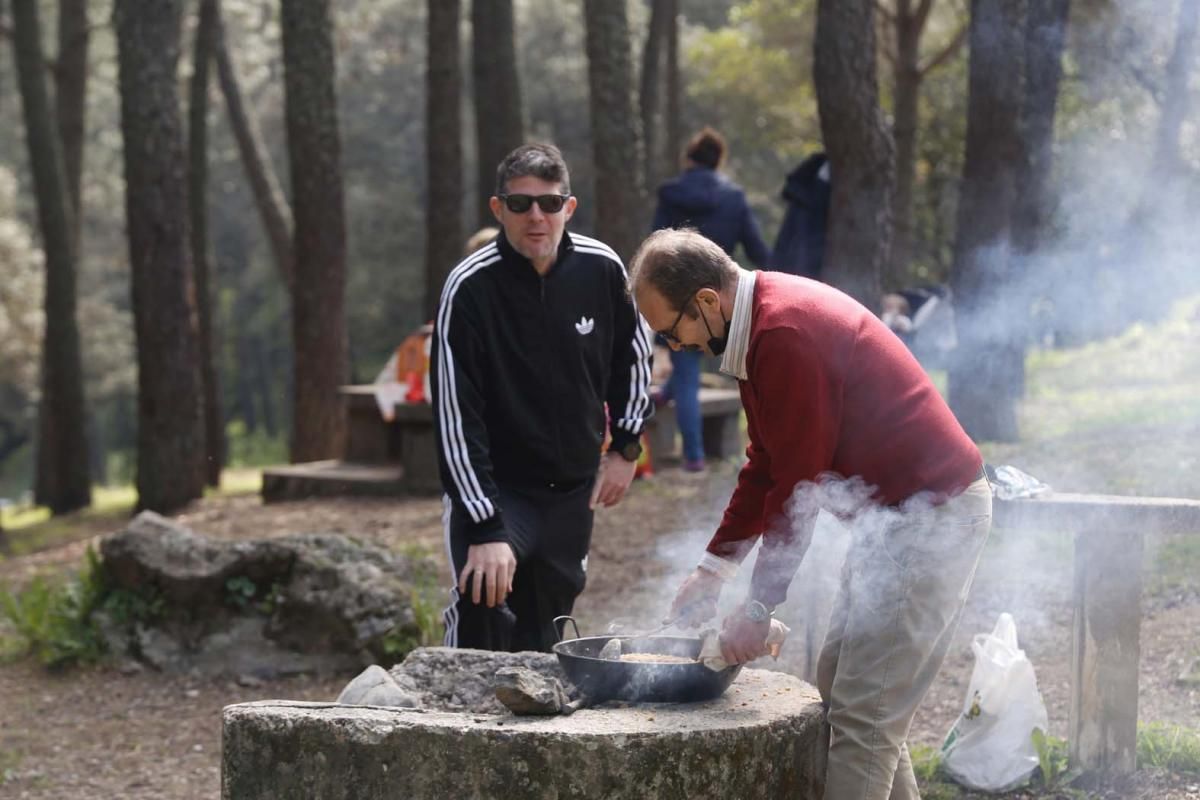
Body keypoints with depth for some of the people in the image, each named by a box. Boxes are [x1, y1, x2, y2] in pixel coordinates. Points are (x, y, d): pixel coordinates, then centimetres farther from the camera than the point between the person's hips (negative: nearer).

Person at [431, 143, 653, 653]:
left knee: (544, 639, 13)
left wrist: (626, 447, 9)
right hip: (493, 489, -4)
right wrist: (486, 527, -26)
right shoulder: (470, 287, -20)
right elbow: (455, 415, -22)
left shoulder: (601, 269, -8)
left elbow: (634, 357, 13)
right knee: (481, 611, -24)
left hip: (573, 490, 4)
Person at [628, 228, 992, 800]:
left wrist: (759, 607, -13)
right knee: (839, 684, 16)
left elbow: (797, 485, -20)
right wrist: (714, 567, 18)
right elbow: (766, 464, 19)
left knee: (861, 715, -10)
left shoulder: (786, 334, -22)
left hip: (931, 512, -11)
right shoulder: (760, 320, 11)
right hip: (902, 510, 11)